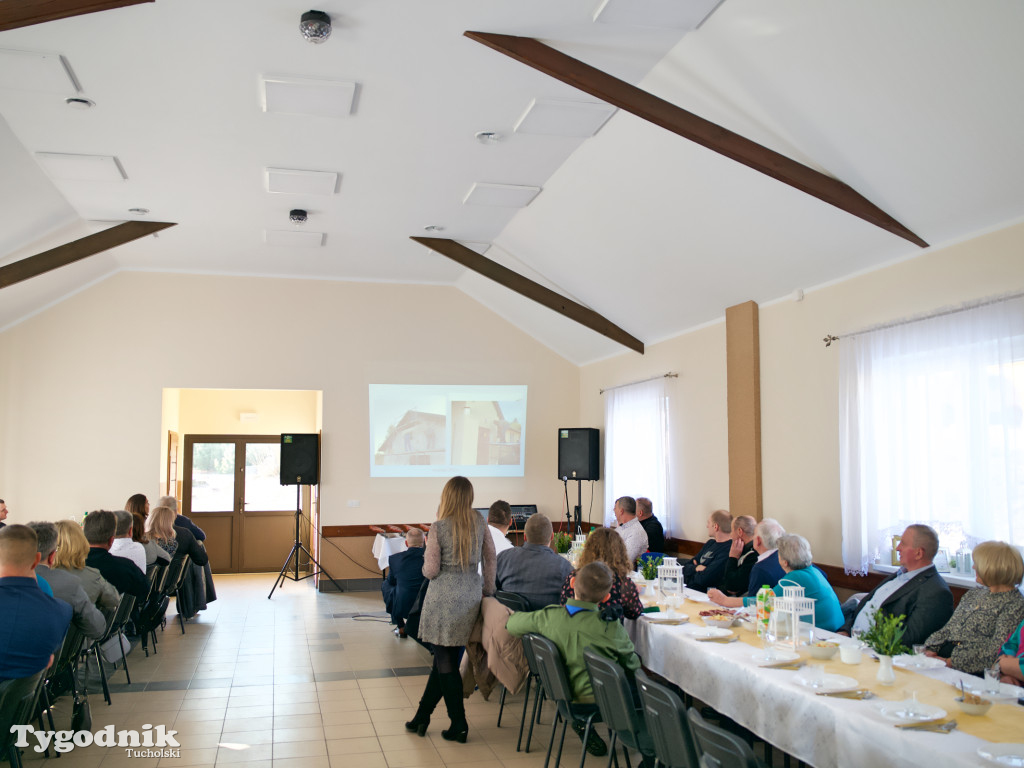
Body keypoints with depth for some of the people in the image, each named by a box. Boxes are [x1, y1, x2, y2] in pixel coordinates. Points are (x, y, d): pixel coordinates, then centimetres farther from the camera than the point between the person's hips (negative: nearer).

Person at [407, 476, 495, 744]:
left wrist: (426, 564, 12)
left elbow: (430, 570, -10)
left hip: (444, 597, -5)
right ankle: (422, 717, 27)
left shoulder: (438, 527, -12)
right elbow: (490, 556, 8)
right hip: (471, 595, 5)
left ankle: (459, 725, 7)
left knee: (445, 660, 5)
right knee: (444, 657, 15)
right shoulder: (479, 521, 2)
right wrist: (488, 589, 17)